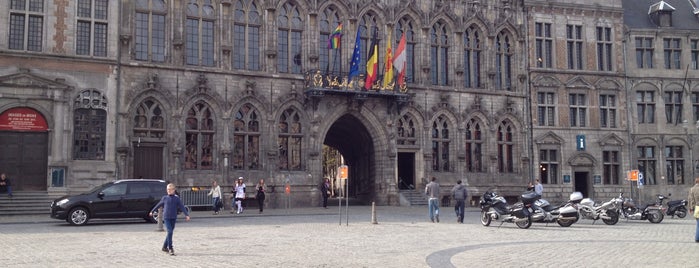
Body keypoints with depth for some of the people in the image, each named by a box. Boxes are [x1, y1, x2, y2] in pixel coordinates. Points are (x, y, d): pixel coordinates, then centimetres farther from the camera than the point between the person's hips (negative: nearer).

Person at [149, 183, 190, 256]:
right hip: (166, 218, -2)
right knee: (169, 232, -14)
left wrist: (186, 215, -13)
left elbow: (182, 207, -3)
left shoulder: (177, 198, 1)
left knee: (170, 233, 9)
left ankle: (164, 247, 27)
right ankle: (170, 248, -11)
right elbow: (158, 205, 16)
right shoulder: (165, 198, 2)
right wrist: (152, 211, 25)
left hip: (173, 218, 2)